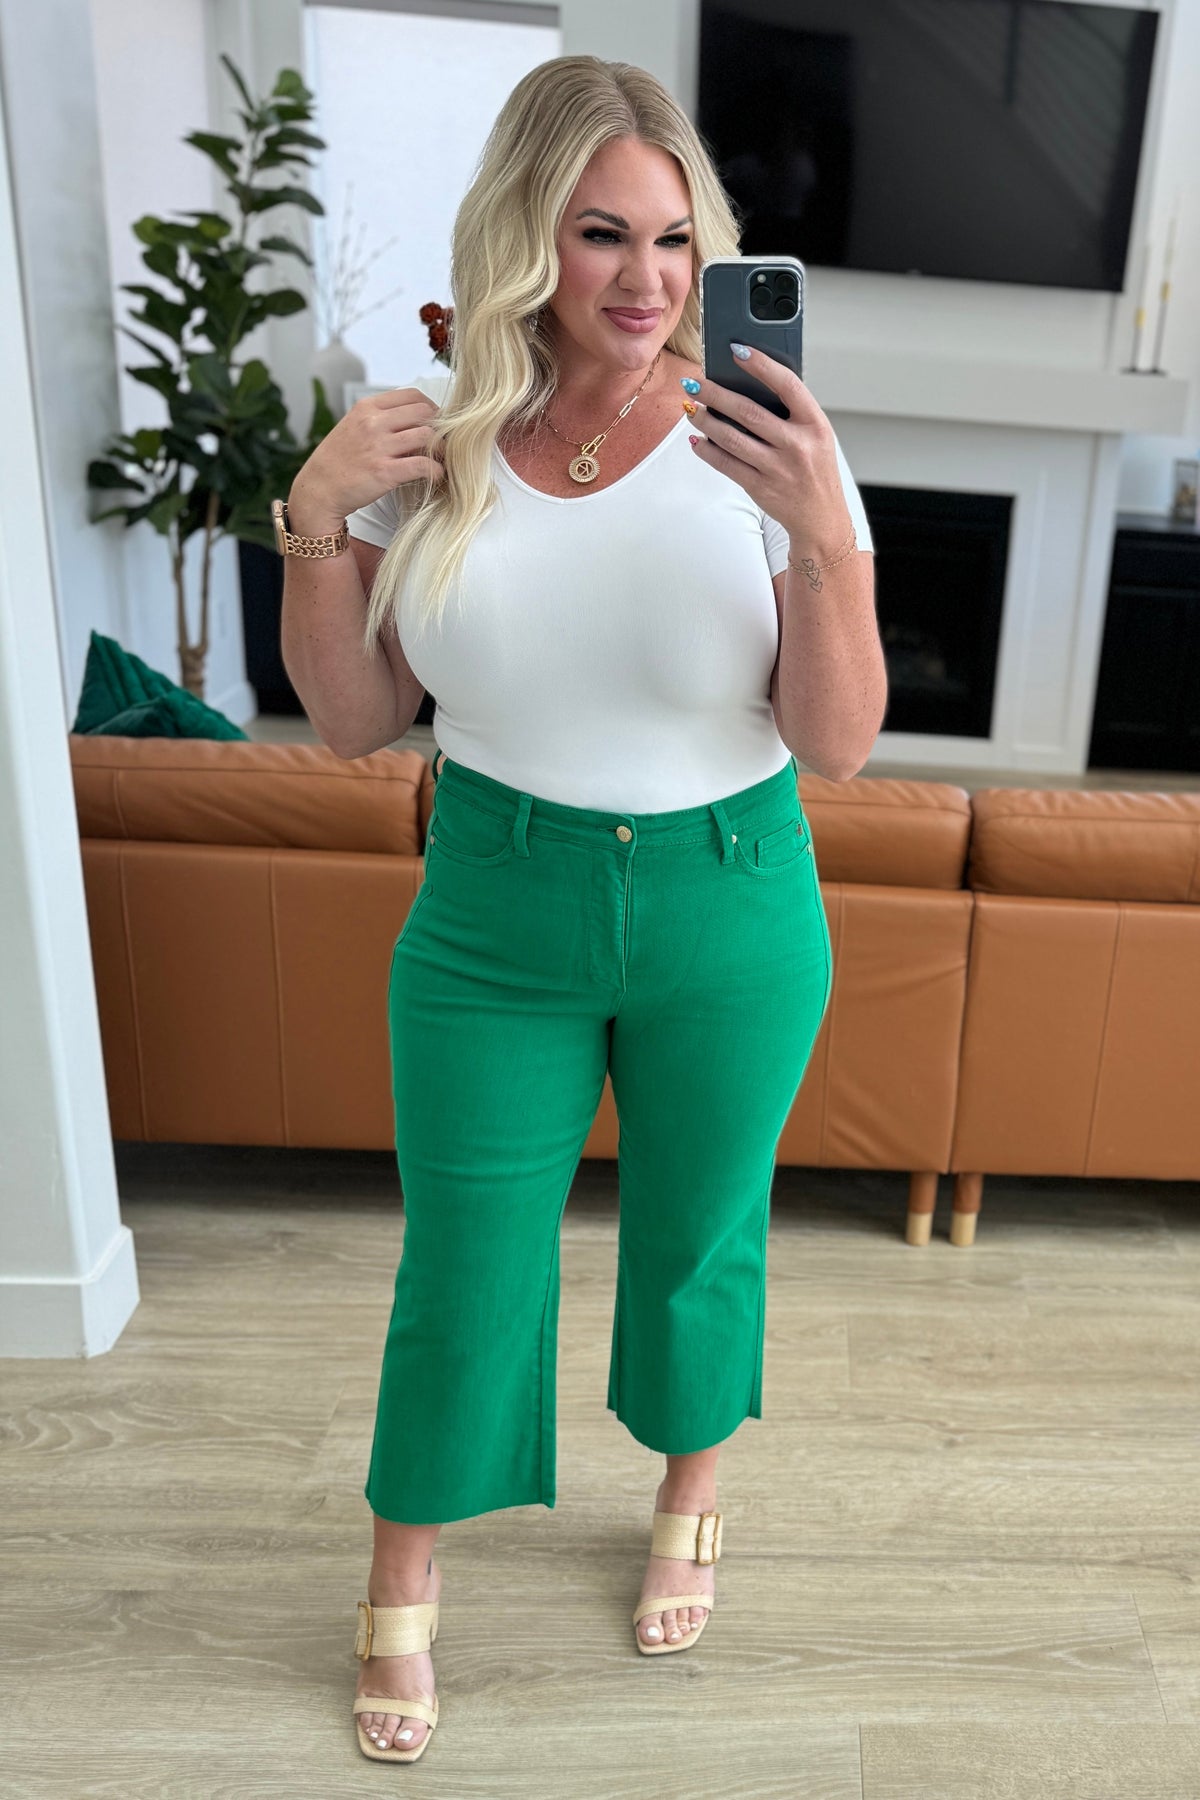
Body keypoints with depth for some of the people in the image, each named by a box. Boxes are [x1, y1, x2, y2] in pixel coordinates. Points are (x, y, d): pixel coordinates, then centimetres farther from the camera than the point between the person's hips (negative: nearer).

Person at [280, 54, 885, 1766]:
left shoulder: (763, 441, -10)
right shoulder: (438, 442, -3)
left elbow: (838, 747, -15)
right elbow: (356, 720, 1)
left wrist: (826, 535, -30)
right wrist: (314, 515, -12)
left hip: (727, 917, 0)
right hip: (492, 914, 1)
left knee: (697, 1238, 19)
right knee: (461, 1266, 13)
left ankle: (691, 1494, 53)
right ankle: (404, 1590, 43)